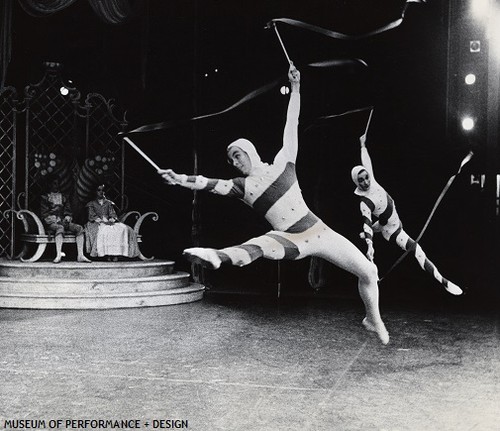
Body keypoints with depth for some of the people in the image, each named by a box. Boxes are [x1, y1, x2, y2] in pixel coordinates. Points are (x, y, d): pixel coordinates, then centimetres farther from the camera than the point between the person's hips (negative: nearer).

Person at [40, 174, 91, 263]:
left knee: (79, 228, -22)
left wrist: (67, 219, -5)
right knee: (60, 228, -39)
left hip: (64, 222, 4)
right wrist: (56, 221, -13)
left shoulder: (64, 198, 24)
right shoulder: (44, 198, 10)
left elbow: (68, 212, 18)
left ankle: (80, 255, -29)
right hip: (51, 223, -4)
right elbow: (44, 214, 0)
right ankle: (58, 255, -50)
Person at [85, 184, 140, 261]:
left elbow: (113, 214, 12)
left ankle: (116, 253, -36)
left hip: (109, 223, 3)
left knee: (122, 228, -27)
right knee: (105, 230, -39)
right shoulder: (91, 204, 12)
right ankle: (107, 253, -40)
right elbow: (92, 216, -2)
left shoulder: (108, 203, 23)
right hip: (96, 224, -3)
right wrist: (103, 221, -17)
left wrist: (111, 220, -13)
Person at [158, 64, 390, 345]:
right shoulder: (241, 187, 4)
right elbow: (211, 184, -13)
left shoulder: (281, 164, 3)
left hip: (318, 232, 1)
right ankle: (217, 256, -65)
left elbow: (292, 125, 0)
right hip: (290, 242, -1)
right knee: (254, 248, -35)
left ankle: (373, 319, 24)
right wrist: (182, 179, -30)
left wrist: (295, 87, -6)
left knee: (368, 271, 1)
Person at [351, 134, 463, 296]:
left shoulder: (371, 181, -16)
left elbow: (366, 162, -1)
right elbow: (367, 223, -43)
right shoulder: (365, 203, -35)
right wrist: (369, 245, -57)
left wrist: (363, 145, 11)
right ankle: (443, 282, -18)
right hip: (392, 231, -9)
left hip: (391, 221, 9)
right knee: (416, 250, -18)